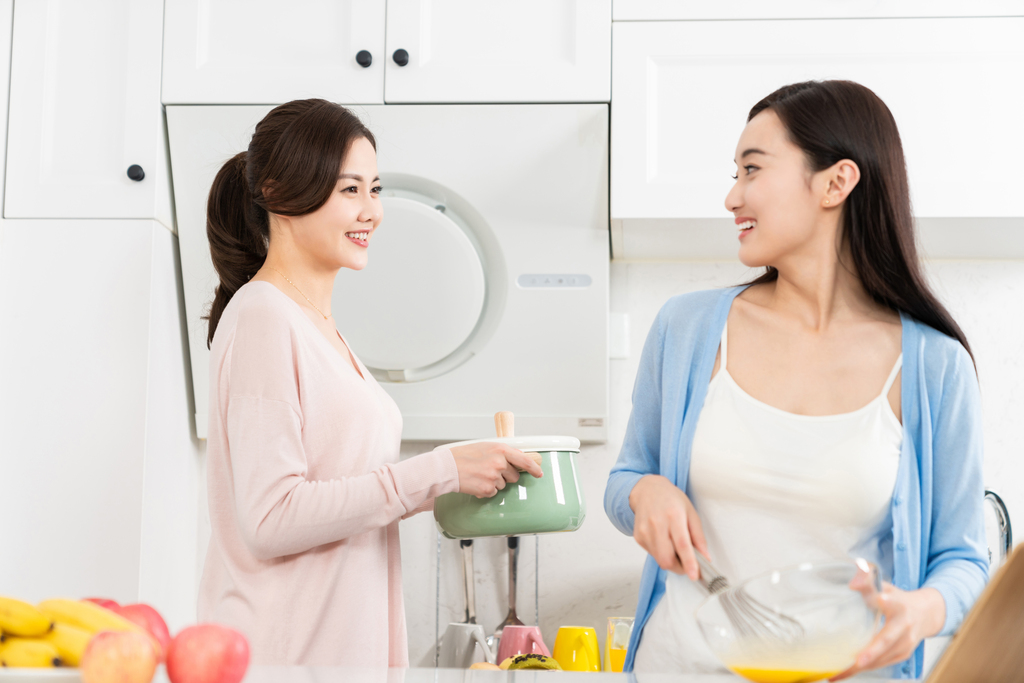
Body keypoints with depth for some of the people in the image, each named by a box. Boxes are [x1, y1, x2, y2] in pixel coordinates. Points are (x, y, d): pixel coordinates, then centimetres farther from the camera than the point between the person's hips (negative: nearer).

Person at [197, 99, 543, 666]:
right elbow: (270, 520, -20)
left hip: (350, 641, 8)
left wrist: (443, 489, 4)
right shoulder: (262, 317, -13)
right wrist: (439, 472, -19)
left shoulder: (319, 325, 14)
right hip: (284, 652, -8)